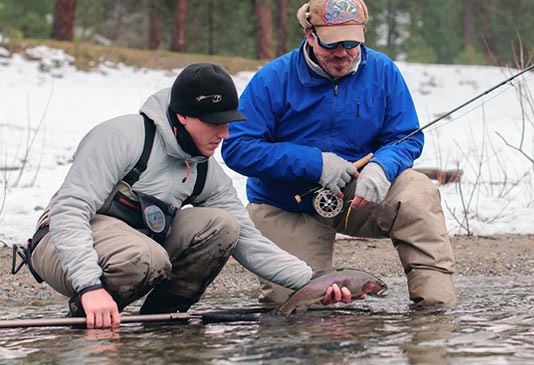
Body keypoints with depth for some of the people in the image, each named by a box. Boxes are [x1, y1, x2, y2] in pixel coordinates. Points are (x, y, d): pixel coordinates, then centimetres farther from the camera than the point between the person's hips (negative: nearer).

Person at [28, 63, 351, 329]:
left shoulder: (207, 174, 3)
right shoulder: (122, 137, -19)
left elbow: (249, 242, 4)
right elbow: (68, 211, -26)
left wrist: (311, 281, -11)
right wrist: (91, 286, -39)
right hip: (66, 247, -7)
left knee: (221, 225, -12)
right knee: (148, 260, -38)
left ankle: (158, 317, -4)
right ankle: (84, 317, -10)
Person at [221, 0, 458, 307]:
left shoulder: (382, 72, -6)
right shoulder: (274, 79, -14)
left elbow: (407, 139, -3)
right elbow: (237, 148, -18)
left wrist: (381, 167, -29)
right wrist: (315, 163, -25)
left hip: (357, 197, 1)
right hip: (287, 209, -1)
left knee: (417, 193, -28)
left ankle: (439, 301, -26)